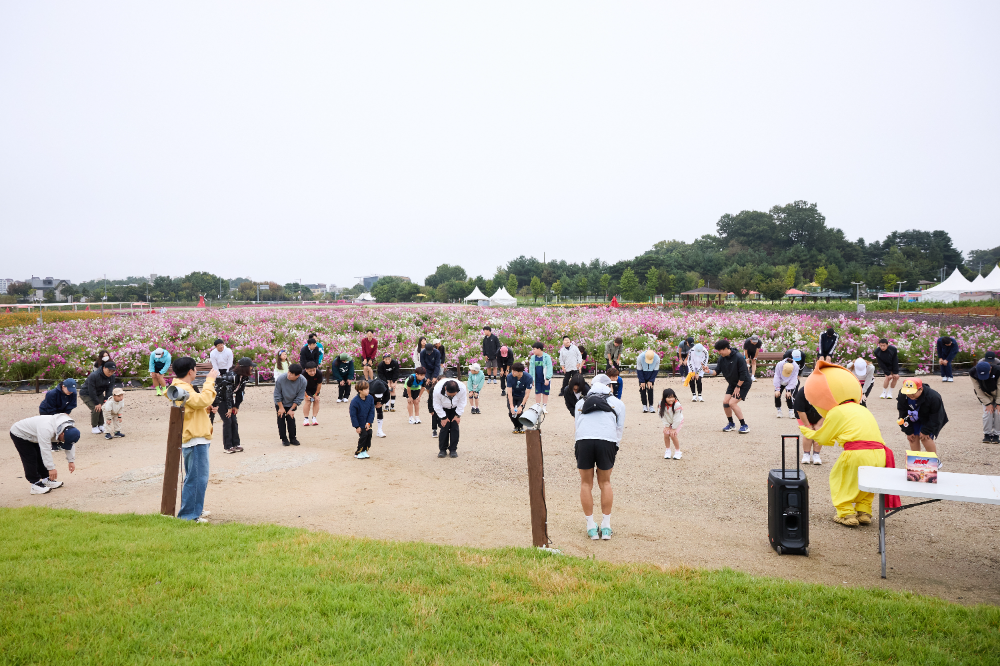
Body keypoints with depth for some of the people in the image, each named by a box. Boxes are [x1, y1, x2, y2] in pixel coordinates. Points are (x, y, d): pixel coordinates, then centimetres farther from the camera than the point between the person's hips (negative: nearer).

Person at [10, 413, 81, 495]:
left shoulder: (69, 428, -18)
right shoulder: (46, 430, -44)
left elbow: (71, 445, -5)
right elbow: (45, 450, -40)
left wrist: (71, 461, -7)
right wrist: (51, 468, -36)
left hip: (33, 436, 8)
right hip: (19, 434, -8)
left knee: (41, 458, 9)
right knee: (30, 459, -11)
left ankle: (46, 479, 18)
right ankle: (35, 484, -6)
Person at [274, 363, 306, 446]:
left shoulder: (303, 381, -27)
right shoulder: (280, 379, -32)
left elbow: (299, 397, -15)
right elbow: (277, 395, -17)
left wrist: (291, 409, -12)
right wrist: (281, 408, -11)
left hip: (292, 404, 1)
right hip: (280, 404, -1)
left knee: (291, 420, 3)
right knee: (281, 420, 2)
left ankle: (292, 438, 16)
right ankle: (284, 439, 13)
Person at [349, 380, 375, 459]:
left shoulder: (370, 398, -9)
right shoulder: (355, 401, -23)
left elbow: (372, 411, -3)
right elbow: (353, 415, -17)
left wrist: (369, 422, -10)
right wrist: (357, 426, -16)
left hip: (367, 423, 5)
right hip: (360, 423, -5)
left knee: (369, 434, -1)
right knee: (363, 435, -9)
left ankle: (364, 451, 15)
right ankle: (358, 453, 7)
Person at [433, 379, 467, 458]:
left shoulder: (462, 389, -33)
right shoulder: (437, 390, -37)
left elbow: (462, 403, -14)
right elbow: (437, 405, -20)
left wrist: (458, 415, -13)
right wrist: (443, 417, -16)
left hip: (455, 408, 1)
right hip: (443, 409, -1)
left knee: (455, 428, -7)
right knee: (444, 427, -11)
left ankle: (453, 450, 0)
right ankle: (442, 450, 0)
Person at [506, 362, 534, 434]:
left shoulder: (528, 377, -27)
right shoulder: (510, 377, -24)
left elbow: (527, 394, -24)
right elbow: (510, 392, -22)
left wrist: (521, 406, -32)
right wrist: (511, 406, -31)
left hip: (522, 397, -1)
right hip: (512, 396, 1)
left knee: (519, 412, -21)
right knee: (511, 412, -18)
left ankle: (521, 427, 11)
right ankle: (516, 426, 14)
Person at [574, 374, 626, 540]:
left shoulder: (581, 402, 30)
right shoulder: (617, 403, 26)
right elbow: (620, 429, 22)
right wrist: (613, 450, 25)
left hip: (583, 440, 1)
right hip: (607, 442, 0)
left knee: (586, 484, 13)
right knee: (605, 483, 15)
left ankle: (591, 527, 16)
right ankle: (606, 527, 18)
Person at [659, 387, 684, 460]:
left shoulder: (677, 404, -32)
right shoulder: (662, 404, -22)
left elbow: (677, 418, -25)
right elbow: (663, 416, -13)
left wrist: (674, 428, -20)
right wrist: (666, 426, -13)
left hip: (677, 422, -3)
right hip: (668, 422, 3)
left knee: (673, 435, -16)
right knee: (666, 433, -11)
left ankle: (677, 451, 4)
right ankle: (668, 451, 9)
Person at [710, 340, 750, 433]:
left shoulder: (738, 357, -23)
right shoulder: (722, 358, -2)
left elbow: (743, 374, -21)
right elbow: (717, 371, -2)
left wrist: (738, 387, -17)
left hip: (743, 383, -7)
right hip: (732, 384, 7)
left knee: (732, 403, -17)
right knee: (725, 402, -2)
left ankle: (744, 425, -5)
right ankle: (731, 424, 17)